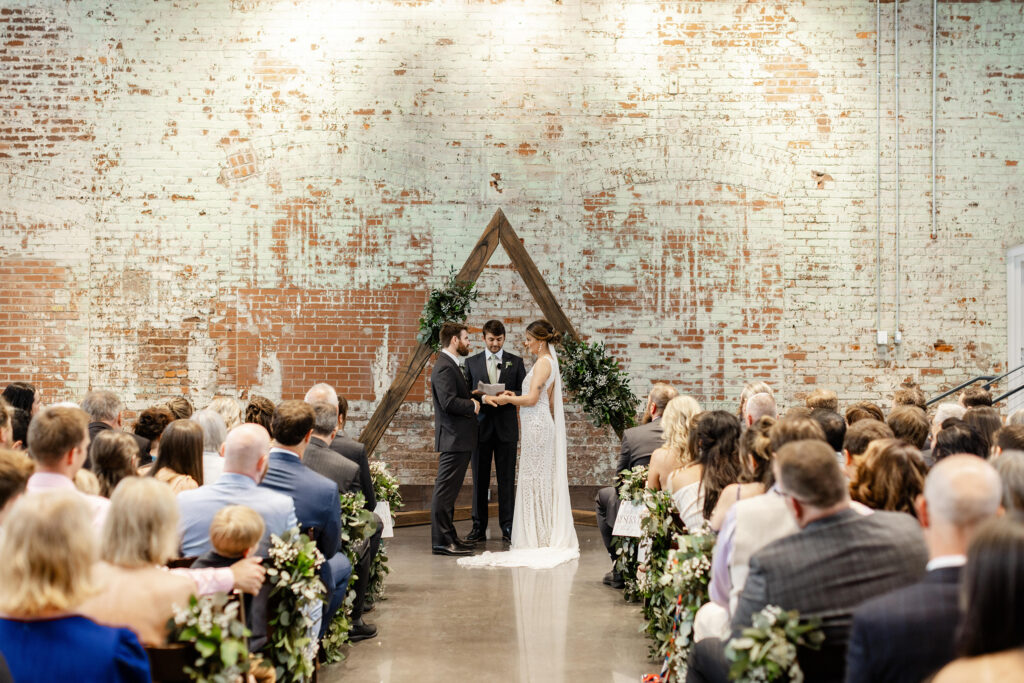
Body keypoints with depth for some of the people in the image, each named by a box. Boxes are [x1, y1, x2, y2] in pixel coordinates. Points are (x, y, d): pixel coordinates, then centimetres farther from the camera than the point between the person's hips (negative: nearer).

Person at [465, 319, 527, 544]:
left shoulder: (516, 362, 9)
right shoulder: (472, 362, 9)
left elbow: (524, 393, 5)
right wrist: (476, 396, -13)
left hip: (506, 426, 0)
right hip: (481, 426, 0)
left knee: (507, 479, 1)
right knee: (479, 479, 2)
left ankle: (508, 528, 7)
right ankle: (479, 527, 8)